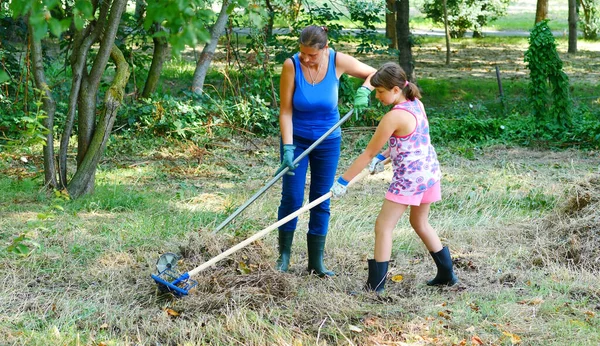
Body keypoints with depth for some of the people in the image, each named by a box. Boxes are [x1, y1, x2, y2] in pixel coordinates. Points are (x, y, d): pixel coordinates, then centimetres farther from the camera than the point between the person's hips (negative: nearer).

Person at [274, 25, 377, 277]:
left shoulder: (338, 62, -16)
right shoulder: (291, 65, -21)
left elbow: (374, 74, -2)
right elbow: (285, 111, -18)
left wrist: (364, 90, -23)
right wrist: (288, 147, -23)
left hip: (327, 141, 2)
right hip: (296, 138, -1)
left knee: (321, 202, 5)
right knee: (291, 198, -2)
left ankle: (316, 262, 13)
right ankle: (284, 255, 14)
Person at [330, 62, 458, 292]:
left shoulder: (394, 117, -20)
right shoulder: (416, 104, 5)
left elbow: (369, 153, -15)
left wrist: (343, 181, -8)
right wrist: (383, 157, 8)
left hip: (409, 177, -9)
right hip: (429, 171, 9)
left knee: (384, 226, -2)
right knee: (420, 223, 25)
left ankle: (376, 285, -2)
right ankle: (447, 274, 33)